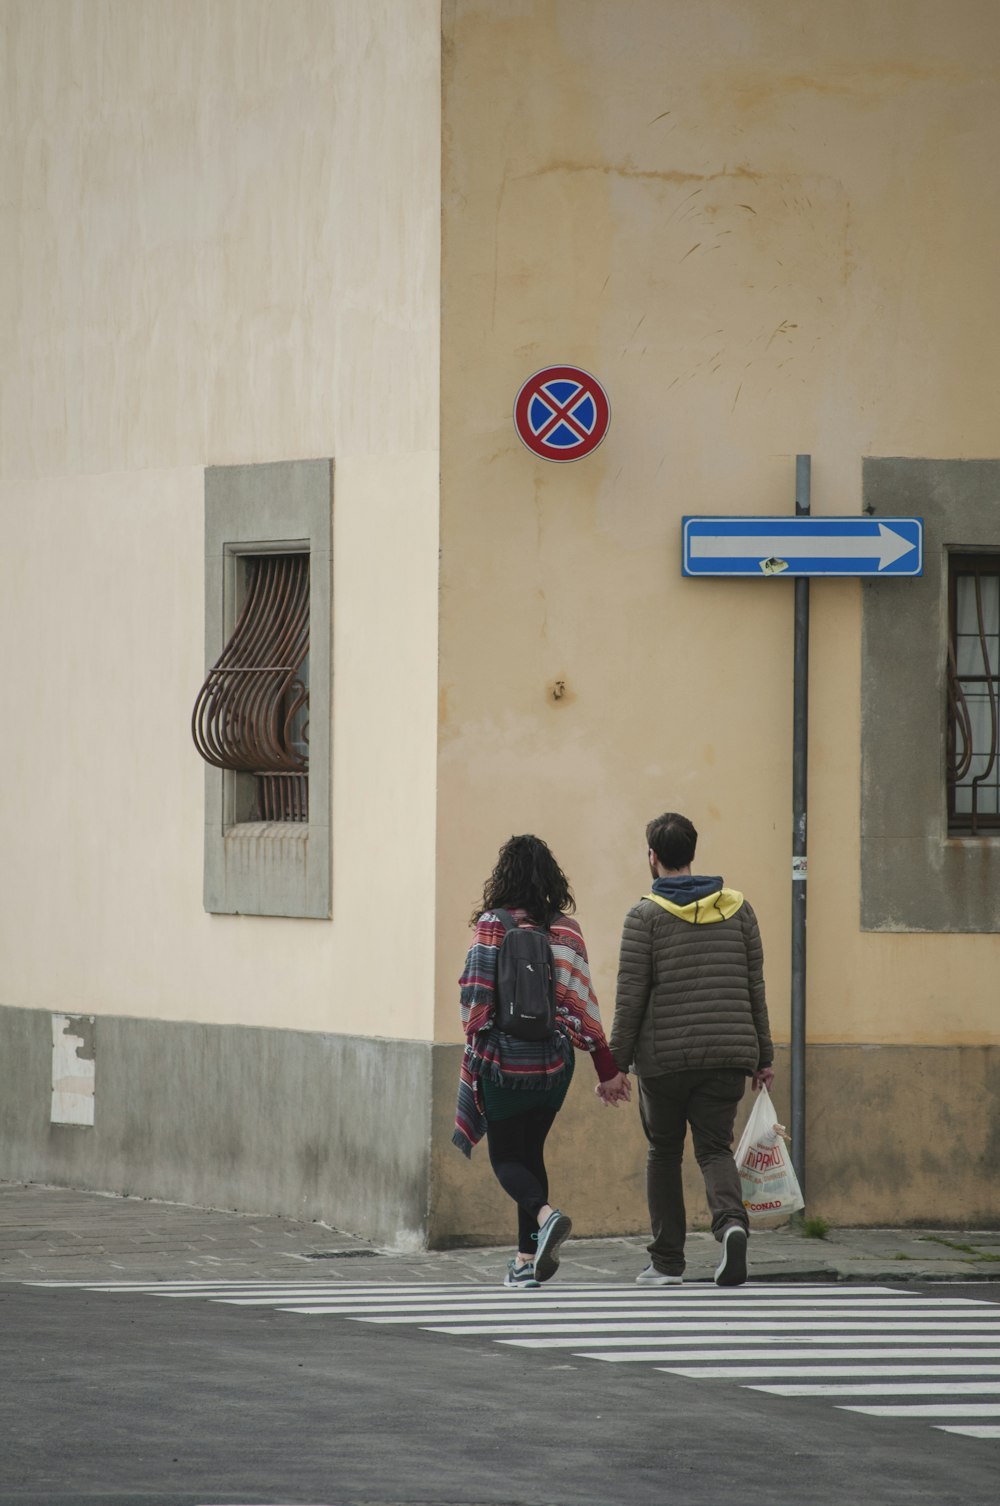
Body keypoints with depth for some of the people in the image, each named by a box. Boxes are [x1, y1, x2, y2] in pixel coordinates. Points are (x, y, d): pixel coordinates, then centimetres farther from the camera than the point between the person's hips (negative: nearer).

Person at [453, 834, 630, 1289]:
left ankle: (545, 1214, -23)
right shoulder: (565, 930, 0)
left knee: (507, 1157, 5)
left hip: (504, 1059, -4)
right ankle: (528, 1259, 15)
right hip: (553, 1059, 4)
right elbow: (582, 1001, -1)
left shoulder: (493, 926, -10)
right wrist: (608, 1069, 2)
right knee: (531, 1150, 16)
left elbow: (476, 994, -12)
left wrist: (475, 1038, 5)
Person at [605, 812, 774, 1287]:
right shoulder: (737, 909, 7)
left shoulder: (646, 915, -5)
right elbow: (755, 987, 9)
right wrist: (762, 1056, 14)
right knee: (715, 1149, 5)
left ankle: (666, 1262, 13)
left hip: (665, 1056, -2)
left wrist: (615, 1063, -3)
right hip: (729, 1052, 2)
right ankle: (731, 1223, -25)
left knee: (664, 1153, 13)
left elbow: (630, 996, -7)